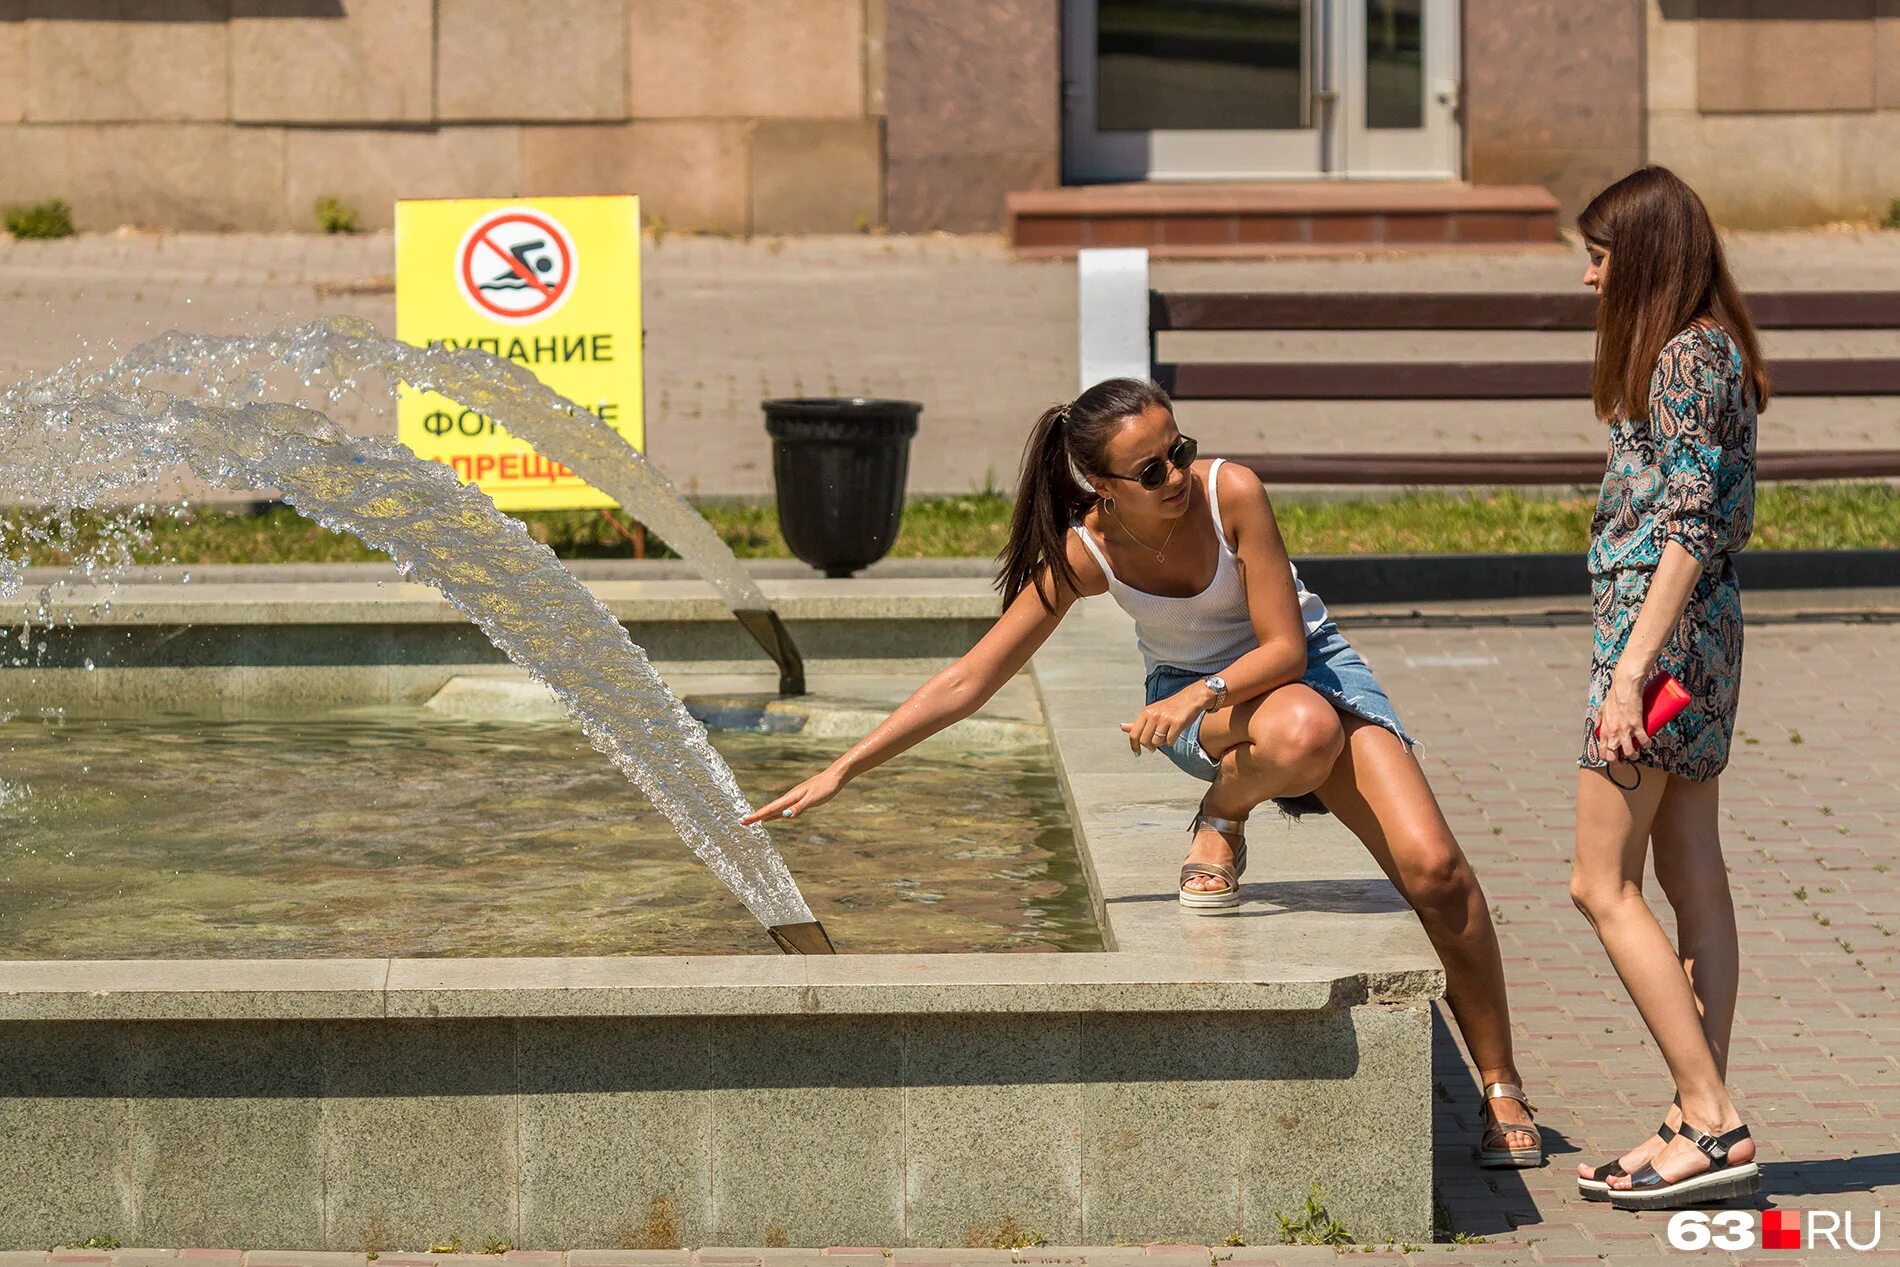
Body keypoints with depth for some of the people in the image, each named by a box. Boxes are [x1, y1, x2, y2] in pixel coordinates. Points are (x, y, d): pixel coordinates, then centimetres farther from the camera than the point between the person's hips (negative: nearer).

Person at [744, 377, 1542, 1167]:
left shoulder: (1230, 493, -25)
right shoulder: (1086, 552, -20)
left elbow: (1283, 646, -22)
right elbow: (968, 681, -17)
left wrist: (1199, 695, -41)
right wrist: (841, 771, -20)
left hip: (1303, 663, 1)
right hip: (1192, 696, 0)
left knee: (1434, 867, -19)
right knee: (1303, 730, -40)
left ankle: (1501, 1091, -2)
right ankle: (1222, 819, -5)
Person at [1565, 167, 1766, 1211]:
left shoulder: (1687, 357, -14)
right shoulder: (1704, 352, 16)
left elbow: (1686, 529, -20)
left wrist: (1629, 672, -22)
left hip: (1661, 631, -10)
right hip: (1696, 638, 10)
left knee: (1603, 886, -7)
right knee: (1694, 886, 9)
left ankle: (1712, 1126, -9)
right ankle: (1706, 1127, 10)